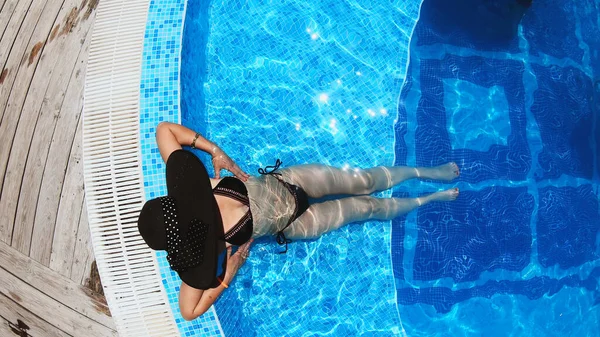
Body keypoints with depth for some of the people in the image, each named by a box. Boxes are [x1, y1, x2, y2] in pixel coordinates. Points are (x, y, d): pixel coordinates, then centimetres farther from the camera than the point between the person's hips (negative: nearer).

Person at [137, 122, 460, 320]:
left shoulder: (185, 179, -23)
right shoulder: (200, 254, -26)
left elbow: (164, 129, -15)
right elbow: (190, 311, -18)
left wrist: (214, 150, -20)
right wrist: (230, 270, -17)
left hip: (280, 180, 2)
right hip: (295, 224, -2)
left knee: (364, 181, 7)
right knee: (365, 206, 6)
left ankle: (425, 171, 36)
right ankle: (427, 200, 35)